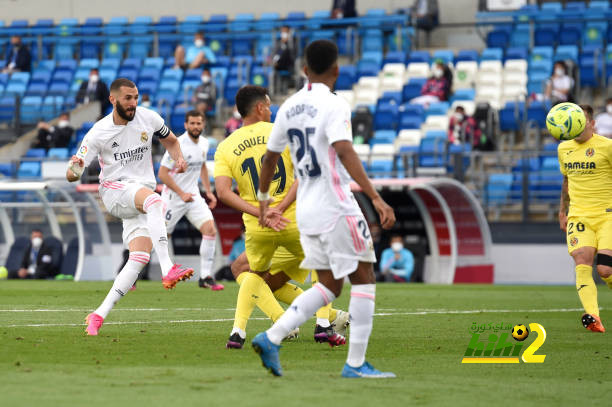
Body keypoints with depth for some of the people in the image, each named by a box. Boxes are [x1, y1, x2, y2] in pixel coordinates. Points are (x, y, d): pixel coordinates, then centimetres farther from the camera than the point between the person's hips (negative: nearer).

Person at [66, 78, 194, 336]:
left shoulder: (148, 118, 2)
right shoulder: (99, 133, -7)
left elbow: (170, 141, 22)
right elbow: (71, 176, -6)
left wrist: (178, 158, 0)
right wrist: (74, 169, -31)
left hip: (141, 200, 4)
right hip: (114, 190, -4)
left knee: (140, 257, -14)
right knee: (153, 199, -36)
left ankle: (99, 315, -8)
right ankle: (167, 270, -46)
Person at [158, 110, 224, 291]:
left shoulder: (204, 143, 4)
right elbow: (163, 173, -18)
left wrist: (208, 191, 16)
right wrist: (181, 193, -21)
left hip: (193, 196, 6)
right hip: (173, 197, -6)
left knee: (210, 229, -11)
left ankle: (206, 277, -5)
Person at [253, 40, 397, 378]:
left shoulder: (289, 107, 10)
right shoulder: (334, 105, -12)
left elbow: (270, 157, 19)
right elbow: (345, 153, -25)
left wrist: (263, 198, 34)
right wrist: (376, 198, -29)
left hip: (306, 211, 8)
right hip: (336, 209, -7)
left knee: (328, 286, 13)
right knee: (363, 278, 2)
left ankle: (271, 338, -1)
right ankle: (355, 363, -1)